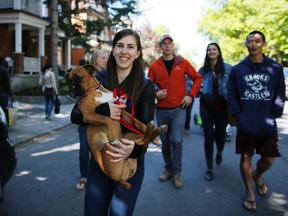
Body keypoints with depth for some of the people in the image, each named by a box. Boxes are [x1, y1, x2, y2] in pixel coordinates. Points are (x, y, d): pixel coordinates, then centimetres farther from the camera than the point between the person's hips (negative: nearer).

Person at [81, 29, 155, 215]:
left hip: (131, 160, -2)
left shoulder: (145, 84, -6)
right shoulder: (99, 79, -1)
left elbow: (146, 125, -10)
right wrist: (104, 109, -24)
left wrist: (134, 147, -31)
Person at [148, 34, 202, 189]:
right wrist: (156, 93, -15)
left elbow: (197, 78, 7)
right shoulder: (154, 66, 0)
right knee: (165, 141, 11)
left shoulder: (182, 62, 0)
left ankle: (177, 172, 9)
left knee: (177, 140, -9)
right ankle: (168, 168, 30)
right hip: (162, 110, 2)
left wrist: (191, 95, -3)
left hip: (179, 108, -1)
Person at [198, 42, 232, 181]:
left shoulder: (228, 68, -1)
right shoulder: (203, 70, 6)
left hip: (222, 106, -1)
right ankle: (209, 168, 12)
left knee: (220, 134, 8)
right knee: (209, 136, 1)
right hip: (206, 106, 1)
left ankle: (219, 152, 46)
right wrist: (201, 91, -8)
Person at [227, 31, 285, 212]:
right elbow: (232, 95, 2)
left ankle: (258, 175, 43)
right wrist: (238, 116, -6)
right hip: (245, 125, 0)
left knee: (269, 159, 8)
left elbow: (280, 94, 3)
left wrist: (274, 115, -4)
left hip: (268, 125, 1)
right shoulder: (238, 69, 1)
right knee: (246, 158, 7)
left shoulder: (276, 68, 0)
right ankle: (250, 194, 25)